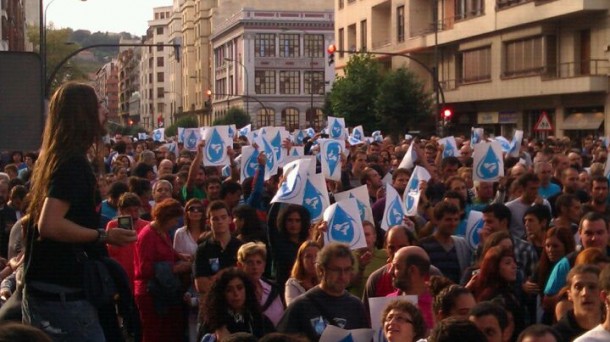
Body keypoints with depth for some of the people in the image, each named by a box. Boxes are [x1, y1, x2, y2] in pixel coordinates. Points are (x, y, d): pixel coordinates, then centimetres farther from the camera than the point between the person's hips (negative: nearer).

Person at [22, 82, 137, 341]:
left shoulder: (54, 158, 13)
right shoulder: (73, 162, -17)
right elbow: (49, 224, -27)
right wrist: (104, 236, -19)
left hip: (44, 290, 10)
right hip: (63, 295, -10)